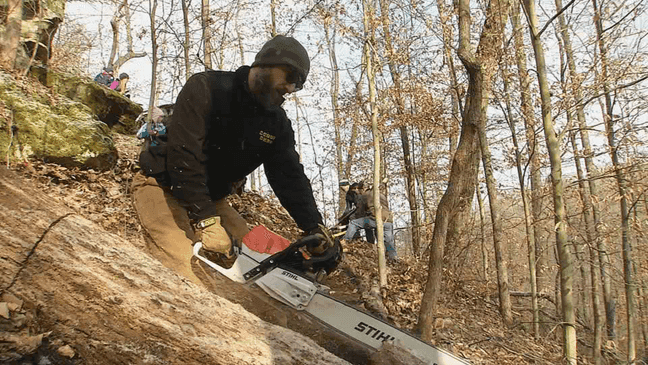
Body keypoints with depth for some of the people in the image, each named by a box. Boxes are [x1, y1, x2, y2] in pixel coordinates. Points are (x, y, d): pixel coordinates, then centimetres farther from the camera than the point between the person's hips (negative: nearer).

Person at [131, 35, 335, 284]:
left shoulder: (277, 123, 0)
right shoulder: (205, 88, -19)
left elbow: (290, 175, -6)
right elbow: (183, 155, -27)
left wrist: (314, 227, -20)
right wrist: (207, 222, -32)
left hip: (211, 199, 7)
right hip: (162, 187, -6)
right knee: (183, 273, -25)